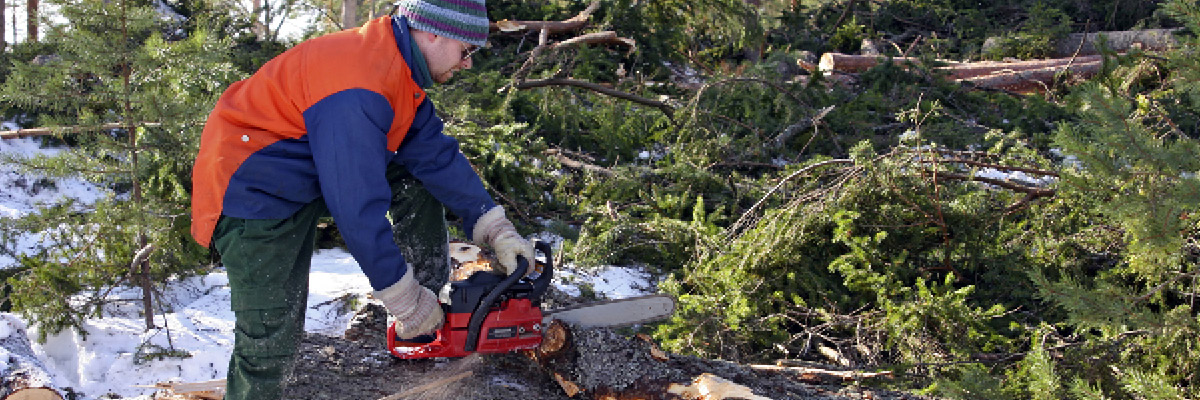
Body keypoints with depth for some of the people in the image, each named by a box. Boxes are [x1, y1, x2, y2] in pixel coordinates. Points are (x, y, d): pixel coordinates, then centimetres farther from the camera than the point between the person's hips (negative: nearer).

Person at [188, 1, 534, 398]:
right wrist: (405, 300, -22)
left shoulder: (398, 68, 0)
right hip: (255, 190, -10)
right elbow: (358, 208, -31)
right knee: (270, 342, -12)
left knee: (420, 175, 5)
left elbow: (436, 153, 2)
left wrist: (496, 230, -2)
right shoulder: (359, 86, -31)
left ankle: (433, 320, 12)